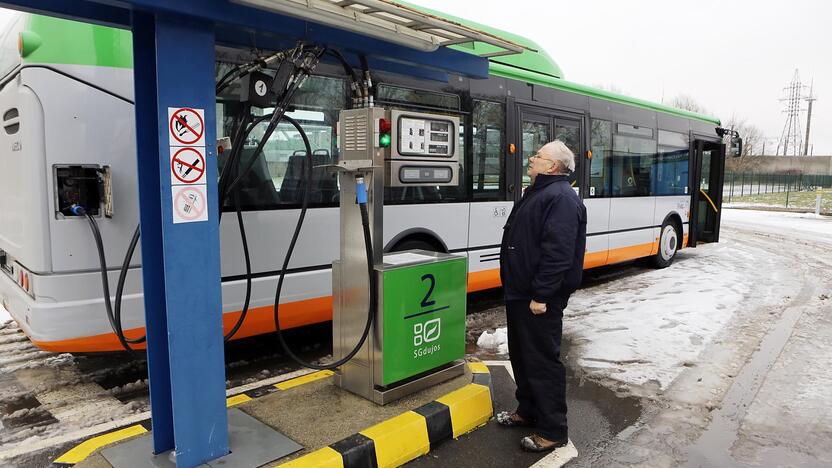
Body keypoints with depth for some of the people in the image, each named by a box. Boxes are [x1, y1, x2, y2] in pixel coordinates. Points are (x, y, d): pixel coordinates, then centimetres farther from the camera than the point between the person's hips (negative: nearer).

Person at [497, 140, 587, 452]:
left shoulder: (561, 198, -18)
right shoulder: (538, 192, 16)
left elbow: (558, 253, -26)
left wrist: (541, 295, -26)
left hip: (539, 298, -10)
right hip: (519, 292, 10)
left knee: (543, 360, -1)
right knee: (521, 355, 20)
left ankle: (553, 431, 13)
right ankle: (527, 410, 36)